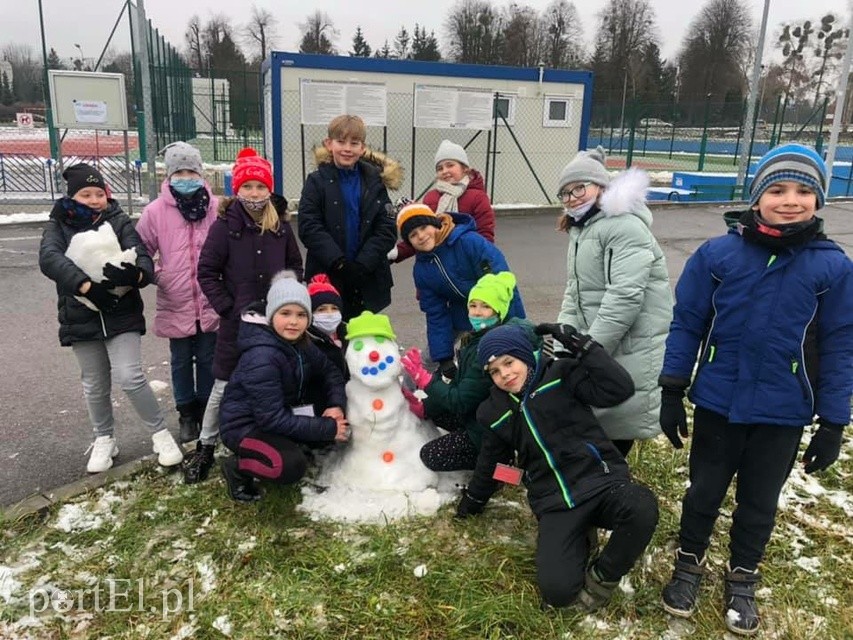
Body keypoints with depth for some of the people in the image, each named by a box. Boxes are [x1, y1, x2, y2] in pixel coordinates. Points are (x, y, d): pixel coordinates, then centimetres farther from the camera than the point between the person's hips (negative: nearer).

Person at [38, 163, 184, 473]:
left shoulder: (119, 221, -1)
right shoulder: (59, 225, 0)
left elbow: (144, 259, -12)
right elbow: (49, 259, -19)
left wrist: (135, 274, -36)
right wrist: (87, 286, -33)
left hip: (122, 315, -2)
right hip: (81, 318, 2)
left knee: (130, 376, -11)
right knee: (95, 385, 13)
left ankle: (161, 433, 6)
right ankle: (104, 440, 32)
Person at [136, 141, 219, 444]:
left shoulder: (217, 208, -4)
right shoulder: (156, 211, -4)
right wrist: (157, 276, -11)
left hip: (210, 303, 0)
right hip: (175, 304, 0)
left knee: (208, 360, 14)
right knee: (181, 362, 14)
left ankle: (206, 409, 32)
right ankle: (186, 413, 31)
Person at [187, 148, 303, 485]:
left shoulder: (281, 224, 3)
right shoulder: (225, 225, -8)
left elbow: (295, 265, 13)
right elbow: (206, 271, -6)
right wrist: (228, 307, -11)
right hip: (237, 320, -3)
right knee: (224, 385, 5)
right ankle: (205, 447, 21)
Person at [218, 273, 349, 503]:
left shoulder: (299, 342, -4)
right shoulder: (261, 357, -30)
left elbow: (330, 371, 6)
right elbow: (272, 418, -31)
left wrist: (336, 405, -15)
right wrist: (328, 429, -27)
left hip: (281, 415, 8)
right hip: (245, 426, -8)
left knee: (337, 425, -5)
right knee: (291, 466, -31)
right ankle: (236, 467, -3)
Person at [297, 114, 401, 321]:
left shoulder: (374, 182, 5)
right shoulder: (317, 182, -1)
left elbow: (387, 229, -2)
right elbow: (309, 227, -9)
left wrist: (363, 264, -14)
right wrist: (339, 262, -19)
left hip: (367, 279, 2)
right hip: (327, 277, -2)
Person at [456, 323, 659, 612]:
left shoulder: (561, 374, -1)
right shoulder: (495, 412, 10)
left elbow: (620, 389, -13)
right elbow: (490, 463, 26)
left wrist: (580, 345, -15)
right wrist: (473, 500, 38)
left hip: (602, 481, -1)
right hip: (555, 504, 2)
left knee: (642, 509, -37)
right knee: (557, 591, -21)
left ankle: (602, 576, -8)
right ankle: (578, 544, 13)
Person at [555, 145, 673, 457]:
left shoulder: (625, 226, -17)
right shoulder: (580, 230, 16)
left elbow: (624, 297, -25)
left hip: (632, 346, -9)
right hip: (596, 342, 9)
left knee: (617, 420, -1)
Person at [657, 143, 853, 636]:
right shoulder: (717, 253, -10)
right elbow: (687, 324, -4)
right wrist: (672, 393, -4)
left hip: (783, 415, 1)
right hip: (717, 404, 0)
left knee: (760, 501, 18)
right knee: (705, 490, 16)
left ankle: (742, 578, 42)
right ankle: (690, 563, 41)